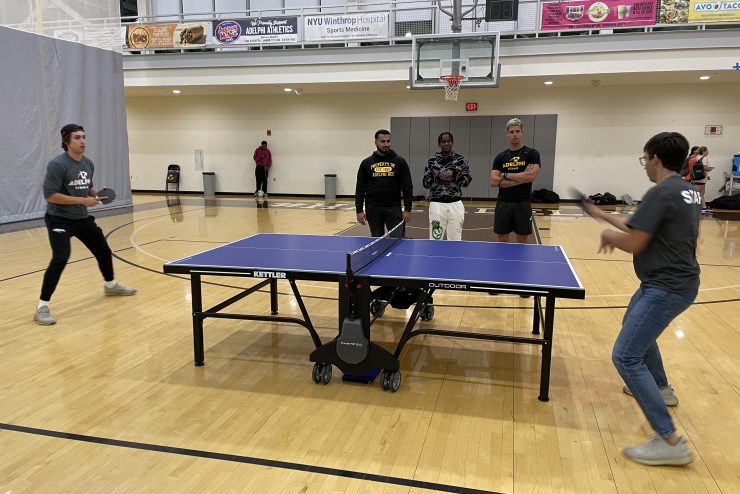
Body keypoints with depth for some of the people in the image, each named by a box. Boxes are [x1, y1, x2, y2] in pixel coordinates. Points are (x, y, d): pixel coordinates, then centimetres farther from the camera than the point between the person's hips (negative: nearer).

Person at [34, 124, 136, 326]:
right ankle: (42, 307, -12)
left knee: (103, 251, 16)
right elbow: (50, 195, -23)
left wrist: (97, 193, -4)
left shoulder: (88, 163, 3)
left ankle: (111, 285, 43)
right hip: (59, 219, -8)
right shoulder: (58, 164, -19)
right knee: (60, 258, -22)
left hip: (82, 218, 8)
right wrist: (83, 200, -24)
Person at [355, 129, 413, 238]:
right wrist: (359, 210, -1)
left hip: (394, 208, -1)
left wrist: (407, 209, -7)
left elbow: (407, 187, 0)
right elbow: (360, 188, 6)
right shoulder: (366, 163, 5)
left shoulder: (399, 162, 2)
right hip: (373, 209, 1)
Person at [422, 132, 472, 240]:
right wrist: (439, 178, -12)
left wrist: (453, 173, -14)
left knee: (455, 241, 4)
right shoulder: (432, 160, 5)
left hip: (456, 204, 1)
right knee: (435, 240, -2)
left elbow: (467, 181, 0)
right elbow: (426, 183, 3)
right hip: (437, 204, -1)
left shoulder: (460, 160, 7)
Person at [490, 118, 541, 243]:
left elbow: (532, 176, -17)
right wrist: (521, 178, -12)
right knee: (502, 240, 8)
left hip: (523, 204, -2)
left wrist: (506, 175, -10)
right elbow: (493, 182, -5)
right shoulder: (500, 157, 7)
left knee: (522, 242, 6)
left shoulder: (532, 153, -1)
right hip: (503, 203, 2)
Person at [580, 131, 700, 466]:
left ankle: (670, 442, -9)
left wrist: (609, 235, -1)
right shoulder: (688, 191, 10)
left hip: (667, 288, -11)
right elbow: (641, 227, 17)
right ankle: (660, 388, 51)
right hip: (675, 282, 11)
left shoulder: (661, 194, -21)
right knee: (635, 324, 34)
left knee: (625, 357, -12)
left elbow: (633, 244, -21)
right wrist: (602, 215, 19)